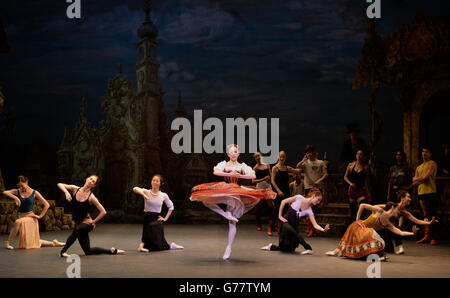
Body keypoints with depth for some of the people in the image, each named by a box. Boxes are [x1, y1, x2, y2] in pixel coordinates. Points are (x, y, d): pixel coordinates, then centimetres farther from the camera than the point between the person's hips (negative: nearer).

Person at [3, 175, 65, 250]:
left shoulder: (34, 193, -3)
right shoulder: (17, 192, 4)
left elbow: (46, 205, -1)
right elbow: (5, 192, -11)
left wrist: (40, 216, -6)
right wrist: (15, 197, -23)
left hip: (30, 217, -4)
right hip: (21, 217, 4)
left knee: (18, 222, -36)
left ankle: (8, 242, -25)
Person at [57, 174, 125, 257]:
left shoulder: (91, 197, -13)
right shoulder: (75, 189, -4)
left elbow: (103, 212, -9)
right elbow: (60, 185, -10)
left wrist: (94, 221, -8)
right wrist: (66, 192, -26)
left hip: (86, 222, -5)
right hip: (78, 222, 5)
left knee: (77, 229, -41)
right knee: (88, 251, 8)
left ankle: (63, 251, -30)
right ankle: (111, 251, 25)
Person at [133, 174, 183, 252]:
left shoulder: (164, 195, 2)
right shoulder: (146, 192, -2)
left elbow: (171, 207, 15)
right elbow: (135, 189, -20)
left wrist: (166, 218, 6)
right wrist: (143, 194, -36)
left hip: (157, 219, 1)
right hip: (147, 218, -1)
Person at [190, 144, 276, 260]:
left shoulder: (242, 166, 7)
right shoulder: (223, 164, 5)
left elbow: (253, 176, -5)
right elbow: (216, 172, -14)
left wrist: (239, 175, -13)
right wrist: (230, 174, -18)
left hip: (237, 194, -1)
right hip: (224, 192, 1)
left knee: (232, 222, 0)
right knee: (206, 200, -22)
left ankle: (229, 248, 5)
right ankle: (225, 214, -15)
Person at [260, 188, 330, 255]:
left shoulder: (309, 211, -5)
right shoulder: (299, 198, -12)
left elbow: (315, 225, -13)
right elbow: (283, 202, -2)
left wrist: (323, 229, -33)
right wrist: (280, 215, -4)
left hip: (294, 225, 3)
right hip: (285, 221, -3)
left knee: (290, 249, -1)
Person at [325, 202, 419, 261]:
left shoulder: (388, 225, 8)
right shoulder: (379, 211, -10)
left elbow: (401, 232, 3)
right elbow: (362, 205, -10)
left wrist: (412, 233, -10)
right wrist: (357, 219, -10)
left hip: (365, 234, 8)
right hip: (357, 228, -8)